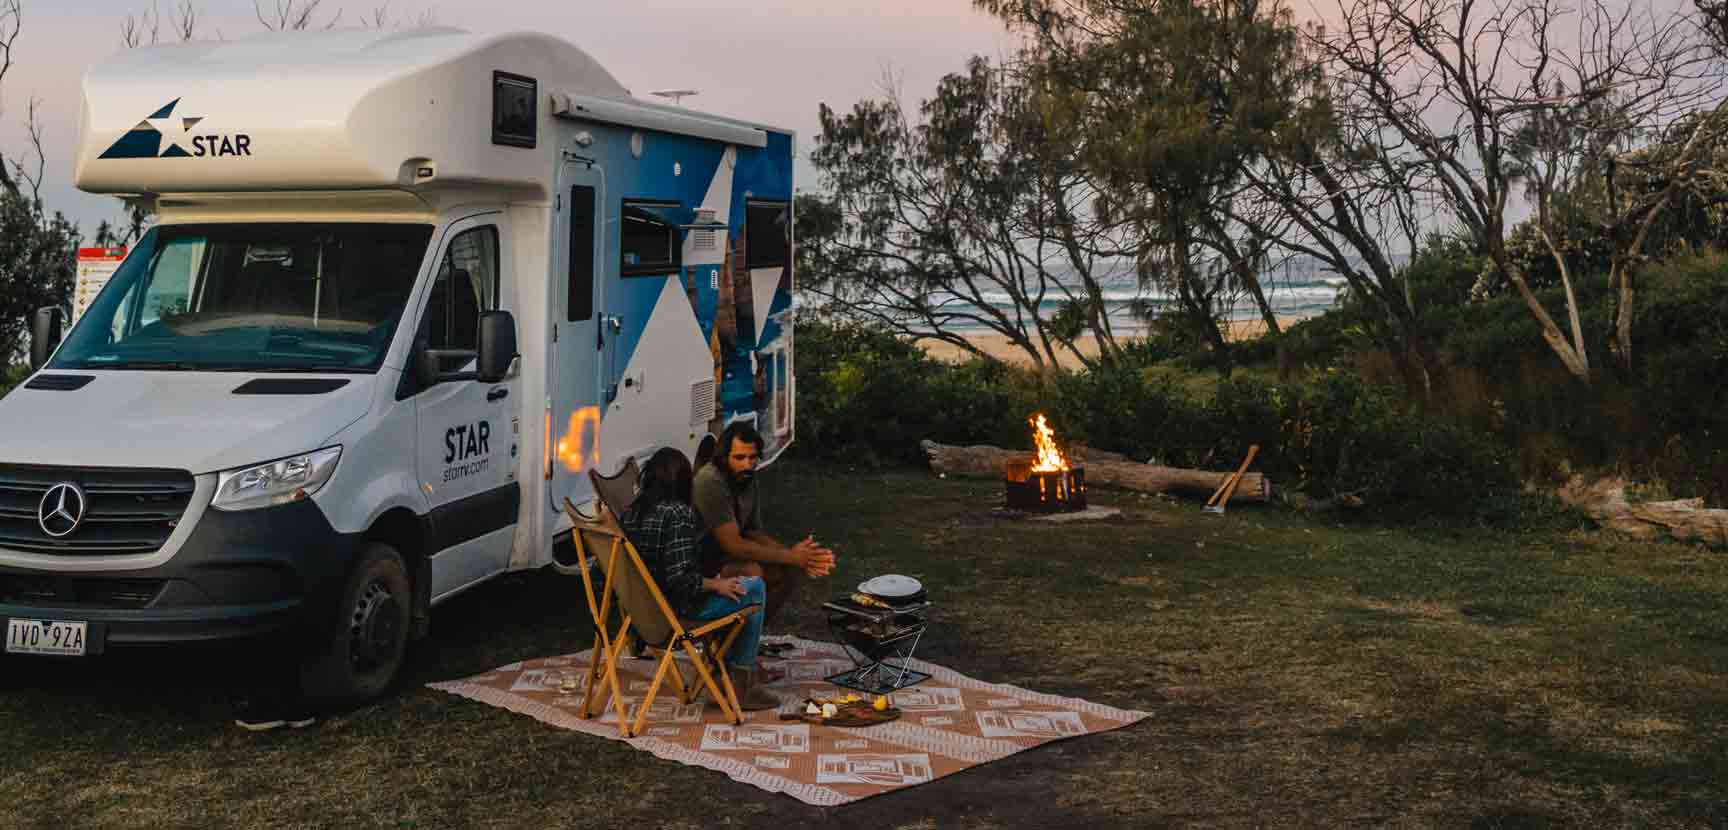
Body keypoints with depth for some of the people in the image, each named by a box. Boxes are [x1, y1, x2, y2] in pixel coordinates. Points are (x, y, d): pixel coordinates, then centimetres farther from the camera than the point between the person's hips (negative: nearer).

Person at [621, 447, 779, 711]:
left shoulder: (632, 511, 1)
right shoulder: (678, 513, -23)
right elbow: (681, 579, -27)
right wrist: (716, 585, -10)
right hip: (675, 608, -9)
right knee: (755, 589, 7)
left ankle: (726, 664, 34)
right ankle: (741, 685, 13)